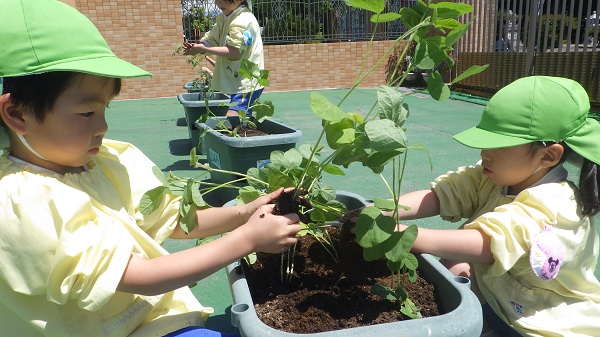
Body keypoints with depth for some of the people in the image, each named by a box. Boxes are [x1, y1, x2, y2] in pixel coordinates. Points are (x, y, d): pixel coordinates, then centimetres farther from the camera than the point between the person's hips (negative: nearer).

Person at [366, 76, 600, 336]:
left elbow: (485, 243, -45)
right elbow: (437, 196, -17)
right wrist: (380, 211, -32)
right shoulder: (492, 176, -8)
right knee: (454, 263, -10)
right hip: (500, 301, 7)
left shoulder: (549, 206, -30)